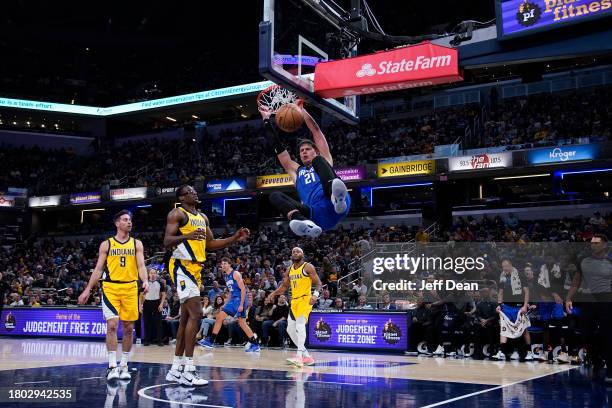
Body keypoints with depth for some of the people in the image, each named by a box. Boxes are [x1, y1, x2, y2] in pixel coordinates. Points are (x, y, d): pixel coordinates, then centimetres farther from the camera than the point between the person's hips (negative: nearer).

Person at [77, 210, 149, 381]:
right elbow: (98, 268, 6)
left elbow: (141, 266, -1)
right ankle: (112, 366, -10)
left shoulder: (136, 244, 8)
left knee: (128, 328, 5)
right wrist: (88, 289, 0)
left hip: (130, 288, 2)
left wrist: (145, 281, -21)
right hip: (110, 287, -2)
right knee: (112, 324, -13)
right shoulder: (106, 244, 6)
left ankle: (124, 366, 16)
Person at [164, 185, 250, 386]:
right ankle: (188, 370, -16)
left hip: (196, 268, 9)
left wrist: (234, 238, 11)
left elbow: (210, 243, 22)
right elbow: (167, 242, -15)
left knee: (186, 317, 10)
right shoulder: (177, 214, -6)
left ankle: (176, 368, 16)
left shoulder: (203, 217, 19)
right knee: (196, 313, -17)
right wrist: (186, 236, -34)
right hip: (182, 266, -9)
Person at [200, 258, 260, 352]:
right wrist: (227, 303, 19)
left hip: (240, 299, -9)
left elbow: (243, 289, -16)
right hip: (233, 299, 9)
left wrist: (241, 304, -22)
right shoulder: (226, 276, 16)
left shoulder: (235, 274, -11)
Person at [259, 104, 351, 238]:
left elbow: (316, 131, 25)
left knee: (318, 161, -14)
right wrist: (266, 120, 34)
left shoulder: (323, 160, 31)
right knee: (275, 196, -10)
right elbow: (278, 147, 35)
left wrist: (302, 110, 25)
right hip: (316, 215, 3)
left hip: (335, 207, -3)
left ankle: (338, 198, -48)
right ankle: (306, 223, -43)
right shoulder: (296, 171, 37)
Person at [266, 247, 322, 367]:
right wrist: (274, 293, 2)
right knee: (290, 329, 6)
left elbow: (318, 283, -9)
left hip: (305, 299, -8)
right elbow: (284, 286, 19)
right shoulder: (290, 269, 14)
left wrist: (315, 295, -27)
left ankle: (299, 357, -31)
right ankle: (307, 356, 15)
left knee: (300, 325, -25)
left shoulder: (308, 267, -6)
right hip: (294, 301, 8)